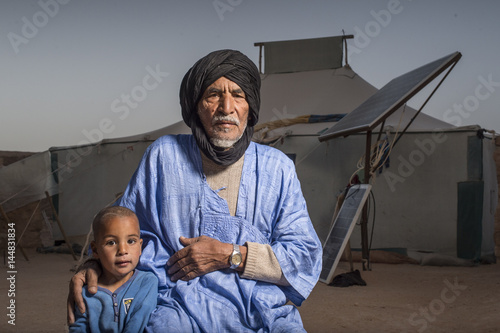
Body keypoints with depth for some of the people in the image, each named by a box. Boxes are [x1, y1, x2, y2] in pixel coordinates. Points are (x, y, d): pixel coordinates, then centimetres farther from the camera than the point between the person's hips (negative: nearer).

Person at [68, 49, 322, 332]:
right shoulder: (164, 155, 8)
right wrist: (94, 265, -4)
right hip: (181, 307, -1)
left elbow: (307, 256, 4)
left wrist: (230, 255, -6)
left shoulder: (277, 167, 8)